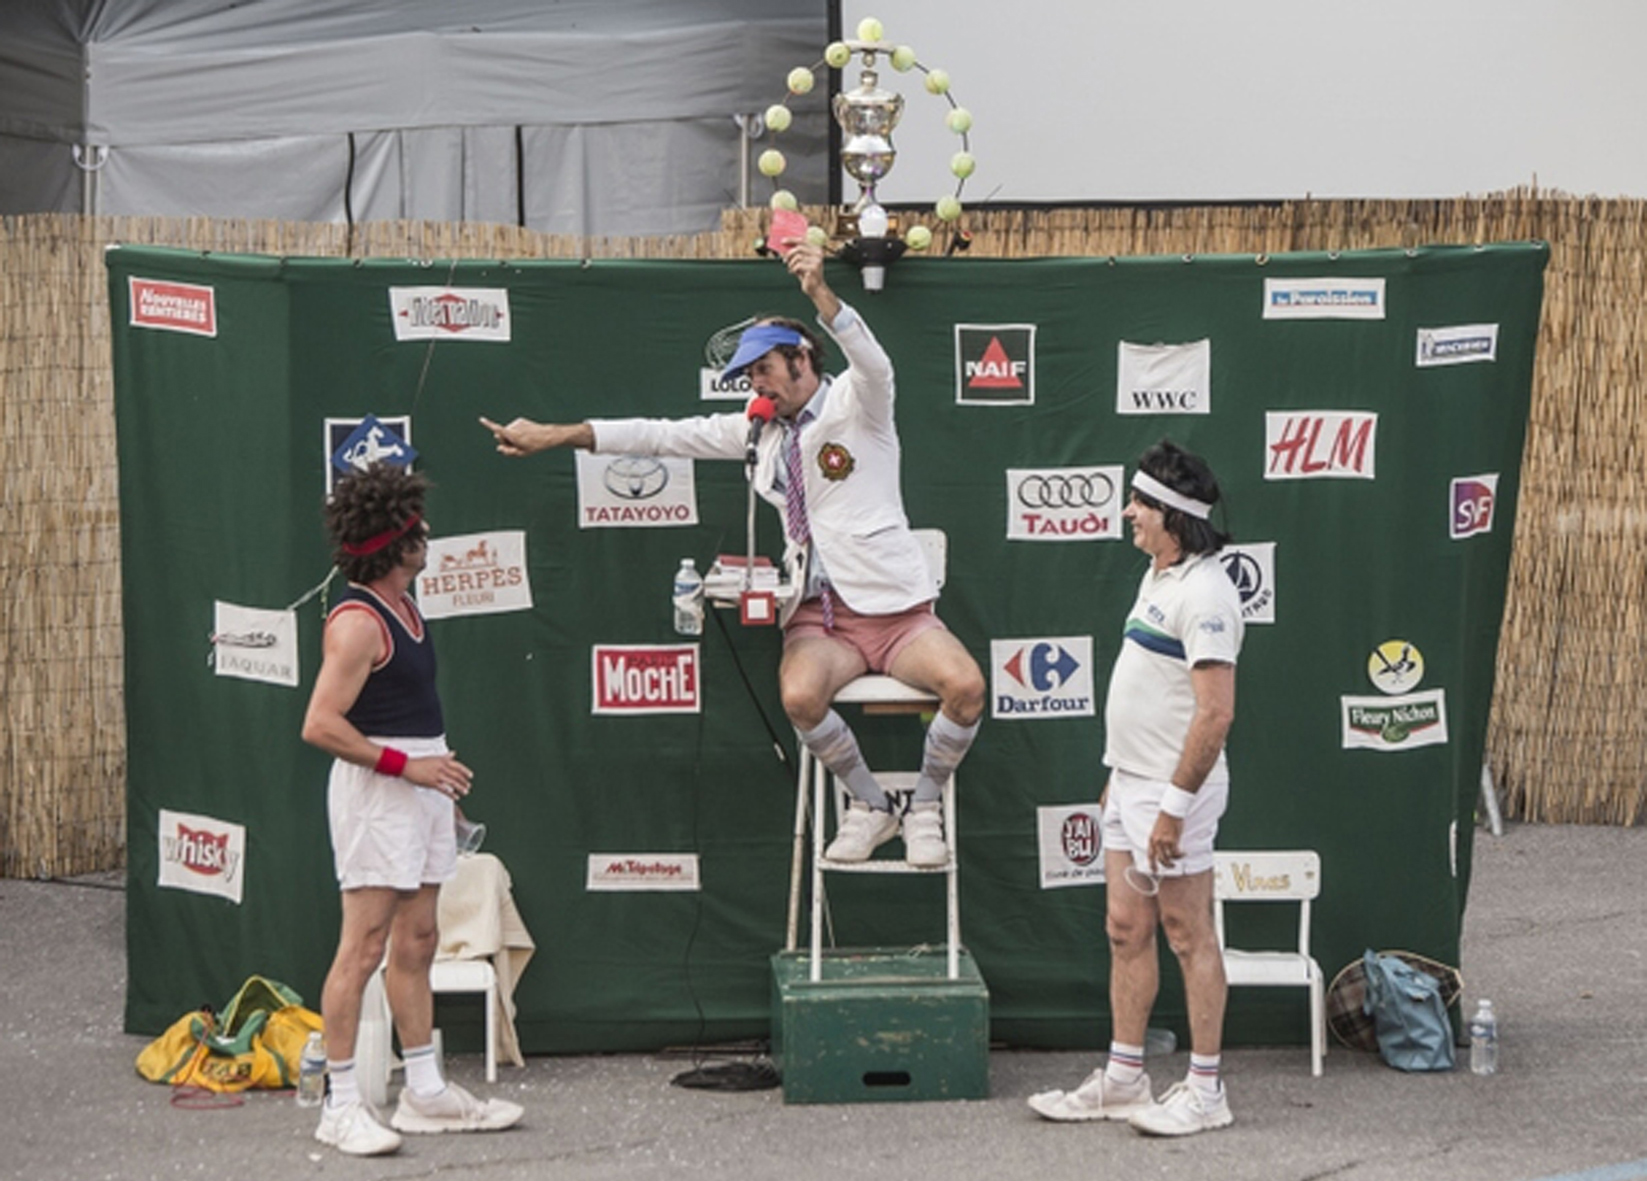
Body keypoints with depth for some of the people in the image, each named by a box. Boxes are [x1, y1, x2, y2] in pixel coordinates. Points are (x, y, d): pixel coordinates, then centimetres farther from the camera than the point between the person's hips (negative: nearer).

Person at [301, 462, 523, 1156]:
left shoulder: (403, 607, 13)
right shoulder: (357, 622, -17)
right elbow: (320, 724, -22)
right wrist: (405, 764, -20)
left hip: (419, 783, 10)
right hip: (375, 788, -10)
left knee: (416, 942, 13)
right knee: (364, 947, -7)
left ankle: (424, 1092, 19)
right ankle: (341, 1105, -4)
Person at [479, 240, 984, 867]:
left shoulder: (855, 405, 1)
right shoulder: (758, 429, 16)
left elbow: (873, 364, -22)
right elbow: (663, 434, 15)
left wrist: (819, 292, -38)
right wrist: (554, 435, 10)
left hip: (894, 607, -3)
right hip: (817, 614, 3)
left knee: (964, 684, -30)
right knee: (800, 694, -31)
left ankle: (924, 807, -3)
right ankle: (869, 805, -5)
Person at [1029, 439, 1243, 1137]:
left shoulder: (1204, 595, -20)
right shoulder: (1158, 577, 12)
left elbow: (1215, 712, -25)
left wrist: (1174, 805, -24)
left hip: (1175, 790, -10)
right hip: (1131, 782, 10)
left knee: (1188, 935, -2)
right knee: (1126, 930, 13)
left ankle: (1204, 1091, 7)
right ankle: (1123, 1079, 21)